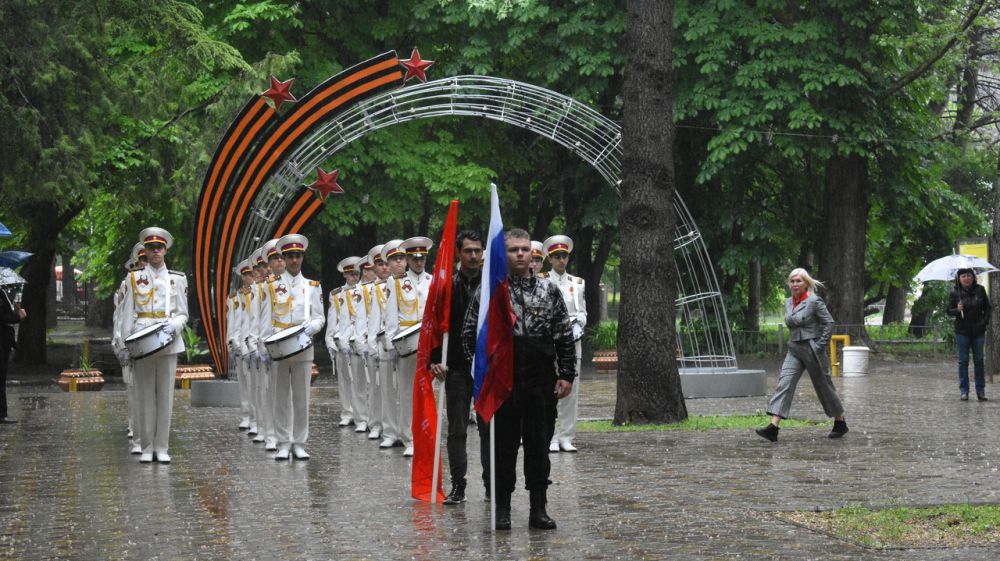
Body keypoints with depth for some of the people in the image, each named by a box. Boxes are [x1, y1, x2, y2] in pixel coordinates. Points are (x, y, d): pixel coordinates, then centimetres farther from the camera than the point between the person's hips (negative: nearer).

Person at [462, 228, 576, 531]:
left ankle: (538, 509, 11)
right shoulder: (488, 290, 2)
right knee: (504, 446, 3)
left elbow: (565, 336, 8)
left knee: (539, 446, 4)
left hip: (542, 383, 2)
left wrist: (566, 374, 2)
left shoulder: (549, 291, 7)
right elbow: (470, 333, 3)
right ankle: (502, 509, 11)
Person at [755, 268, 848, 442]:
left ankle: (840, 423, 26)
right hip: (794, 351, 6)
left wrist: (821, 346, -14)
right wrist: (793, 342, 15)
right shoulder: (788, 303, 10)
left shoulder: (814, 301, -10)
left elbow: (829, 323, -12)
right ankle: (773, 427, -20)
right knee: (784, 383, -10)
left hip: (812, 351, -6)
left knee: (824, 386, 6)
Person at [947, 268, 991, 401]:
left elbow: (987, 307, 9)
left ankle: (981, 390, 11)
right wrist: (957, 310, -20)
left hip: (978, 330, 1)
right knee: (963, 361, 1)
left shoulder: (980, 290, 2)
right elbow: (949, 311, 1)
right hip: (962, 331, -1)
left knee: (979, 360, 4)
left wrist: (985, 321, -4)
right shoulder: (955, 293, -2)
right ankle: (963, 390, 6)